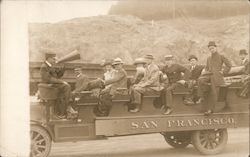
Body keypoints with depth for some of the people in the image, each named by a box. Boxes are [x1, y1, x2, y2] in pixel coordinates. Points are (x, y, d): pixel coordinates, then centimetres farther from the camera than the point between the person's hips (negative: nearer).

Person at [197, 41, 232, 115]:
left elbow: (229, 65, 4)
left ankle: (210, 109, -12)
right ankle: (202, 97, -24)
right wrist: (206, 72, 12)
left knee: (214, 93, -15)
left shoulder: (221, 56, 6)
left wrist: (223, 72, -3)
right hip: (209, 75, 4)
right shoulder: (209, 58, 21)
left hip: (217, 76, -4)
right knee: (200, 80, -29)